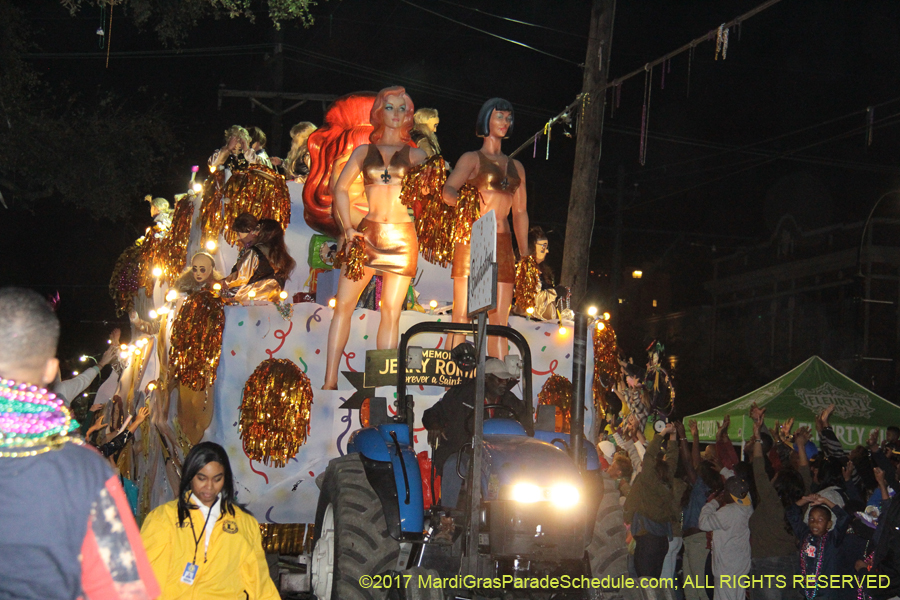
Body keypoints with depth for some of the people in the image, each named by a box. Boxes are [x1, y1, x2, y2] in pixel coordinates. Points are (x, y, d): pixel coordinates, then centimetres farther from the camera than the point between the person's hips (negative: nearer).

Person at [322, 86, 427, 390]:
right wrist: (348, 227, -2)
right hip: (367, 234, 1)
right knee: (343, 304, -7)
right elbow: (341, 188, 9)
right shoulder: (364, 151, 13)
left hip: (401, 238, -1)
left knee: (391, 312, -2)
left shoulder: (415, 155, 12)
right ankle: (330, 381, -4)